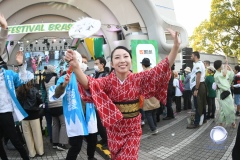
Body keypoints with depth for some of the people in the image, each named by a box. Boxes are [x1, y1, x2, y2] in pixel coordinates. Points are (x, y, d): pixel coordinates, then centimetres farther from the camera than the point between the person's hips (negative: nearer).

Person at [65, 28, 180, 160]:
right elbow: (89, 84, -32)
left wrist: (176, 46, -30)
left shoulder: (138, 79, -11)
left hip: (133, 129, -1)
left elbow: (161, 69, -18)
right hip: (114, 129, 1)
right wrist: (75, 66, -51)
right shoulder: (108, 81, -14)